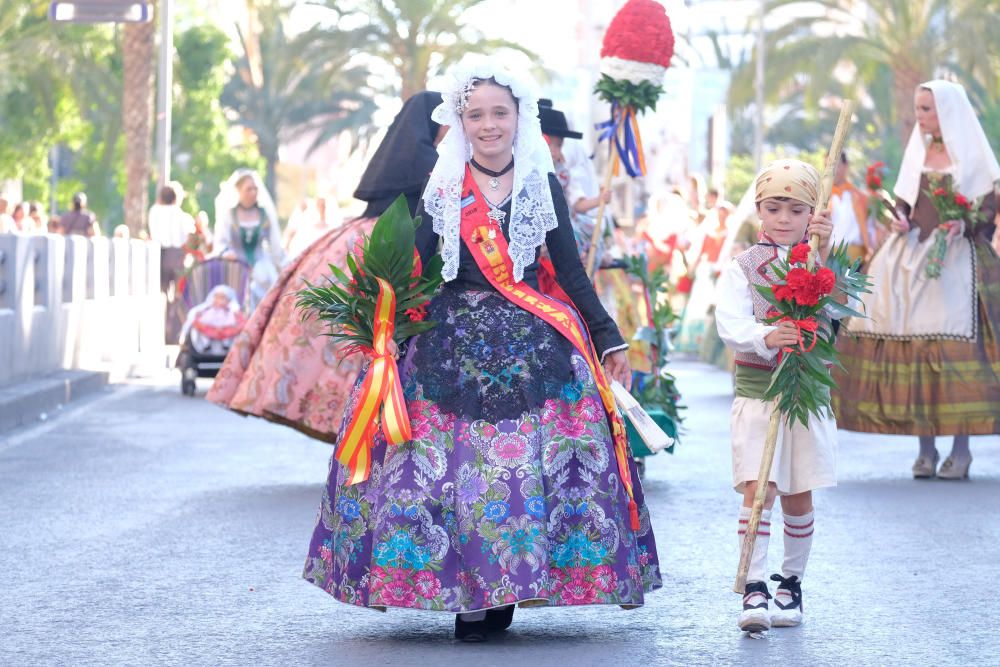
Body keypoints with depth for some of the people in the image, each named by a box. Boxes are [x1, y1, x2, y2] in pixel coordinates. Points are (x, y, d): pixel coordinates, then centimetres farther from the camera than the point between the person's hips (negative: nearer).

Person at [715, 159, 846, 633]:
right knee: (757, 488, -12)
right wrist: (766, 338, -32)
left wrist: (825, 253, -26)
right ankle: (754, 589, -12)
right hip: (756, 392, -2)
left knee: (798, 495, 9)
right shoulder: (743, 267, 1)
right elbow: (730, 322, -13)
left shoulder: (820, 261, 5)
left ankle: (791, 584, 24)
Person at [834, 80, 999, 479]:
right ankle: (925, 448, 3)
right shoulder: (917, 153, 16)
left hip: (956, 258, -5)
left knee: (956, 346, -12)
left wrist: (964, 225, -20)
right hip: (913, 256, 5)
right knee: (914, 344, -2)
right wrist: (900, 221, -2)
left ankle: (961, 448, -5)